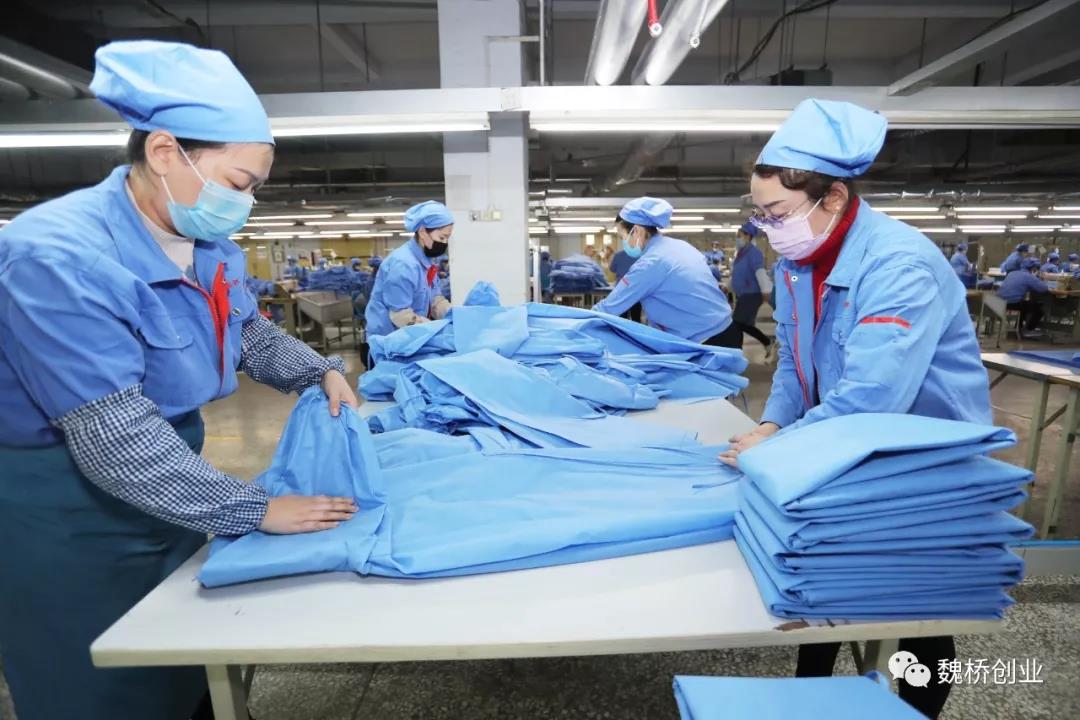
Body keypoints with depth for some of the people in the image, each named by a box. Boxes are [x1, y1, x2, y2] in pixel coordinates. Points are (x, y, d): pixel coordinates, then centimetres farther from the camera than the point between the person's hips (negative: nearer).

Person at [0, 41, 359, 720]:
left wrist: (323, 372, -3)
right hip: (69, 516, -7)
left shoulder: (213, 249, -3)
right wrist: (256, 510, -28)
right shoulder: (57, 255, -28)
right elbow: (116, 441, -31)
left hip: (168, 493, 7)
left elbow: (254, 334, 13)